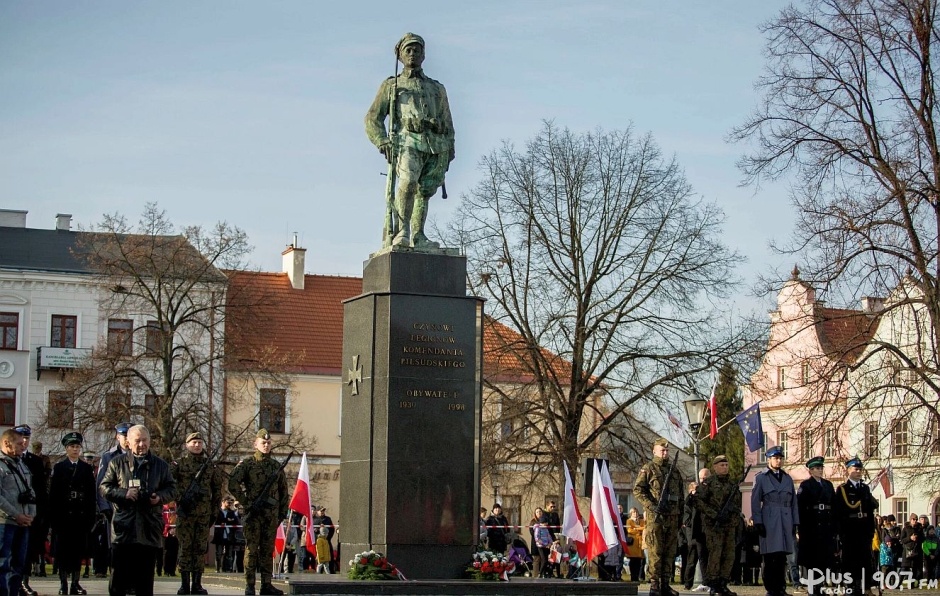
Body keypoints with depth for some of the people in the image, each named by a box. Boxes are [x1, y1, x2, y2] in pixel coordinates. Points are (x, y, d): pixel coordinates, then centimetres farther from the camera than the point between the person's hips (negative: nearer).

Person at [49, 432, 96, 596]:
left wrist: (91, 515, 0)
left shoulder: (87, 469, 10)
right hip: (63, 515, -2)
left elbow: (92, 494, 8)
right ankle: (63, 582, 4)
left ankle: (75, 583, 7)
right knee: (62, 550, 0)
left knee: (79, 550, 2)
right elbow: (53, 493, 0)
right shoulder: (59, 468, 4)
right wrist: (53, 515, -6)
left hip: (81, 515, 2)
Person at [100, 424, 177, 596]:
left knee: (145, 578, 5)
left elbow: (172, 489, 13)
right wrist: (124, 493, -12)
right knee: (119, 574, -1)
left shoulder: (161, 465, 12)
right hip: (123, 528, -1)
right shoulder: (117, 463, 7)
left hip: (149, 529, 1)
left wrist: (160, 497, -7)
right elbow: (104, 488, 5)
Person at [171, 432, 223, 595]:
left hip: (204, 514, 3)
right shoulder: (179, 463, 2)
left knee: (200, 548, 3)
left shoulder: (210, 465, 11)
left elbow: (217, 489, 16)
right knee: (185, 547, -1)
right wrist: (179, 500, -14)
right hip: (185, 512, -3)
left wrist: (214, 511, 12)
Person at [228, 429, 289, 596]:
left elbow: (284, 491, 17)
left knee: (268, 550, 6)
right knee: (251, 549, -3)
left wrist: (283, 512, 11)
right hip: (253, 513, -4)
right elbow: (233, 485, -9)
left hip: (271, 514, 4)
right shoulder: (246, 464, -1)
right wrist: (247, 502, -11)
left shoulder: (276, 466, 12)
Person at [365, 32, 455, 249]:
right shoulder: (391, 85, 19)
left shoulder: (437, 89, 28)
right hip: (407, 141, -4)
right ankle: (401, 231, -24)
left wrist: (449, 151, 9)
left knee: (424, 191, -2)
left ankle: (418, 237, 5)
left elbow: (447, 123, 25)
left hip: (435, 145, 4)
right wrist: (383, 143, -6)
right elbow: (373, 119, 12)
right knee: (408, 181, -27)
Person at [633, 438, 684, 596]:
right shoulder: (648, 468, 1)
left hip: (672, 517, 6)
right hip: (655, 517, -6)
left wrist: (680, 516, 17)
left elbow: (680, 495, 23)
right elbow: (637, 490, -7)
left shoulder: (675, 470, 19)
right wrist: (652, 506, -17)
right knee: (655, 551, -7)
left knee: (670, 552, 5)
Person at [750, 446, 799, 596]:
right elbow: (755, 502, 0)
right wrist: (758, 522, -8)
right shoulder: (761, 478, 5)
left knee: (782, 558, 3)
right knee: (770, 558, -5)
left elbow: (793, 502, 16)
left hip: (786, 523, 4)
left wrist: (795, 522, 8)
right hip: (769, 523, -4)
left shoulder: (788, 479, 17)